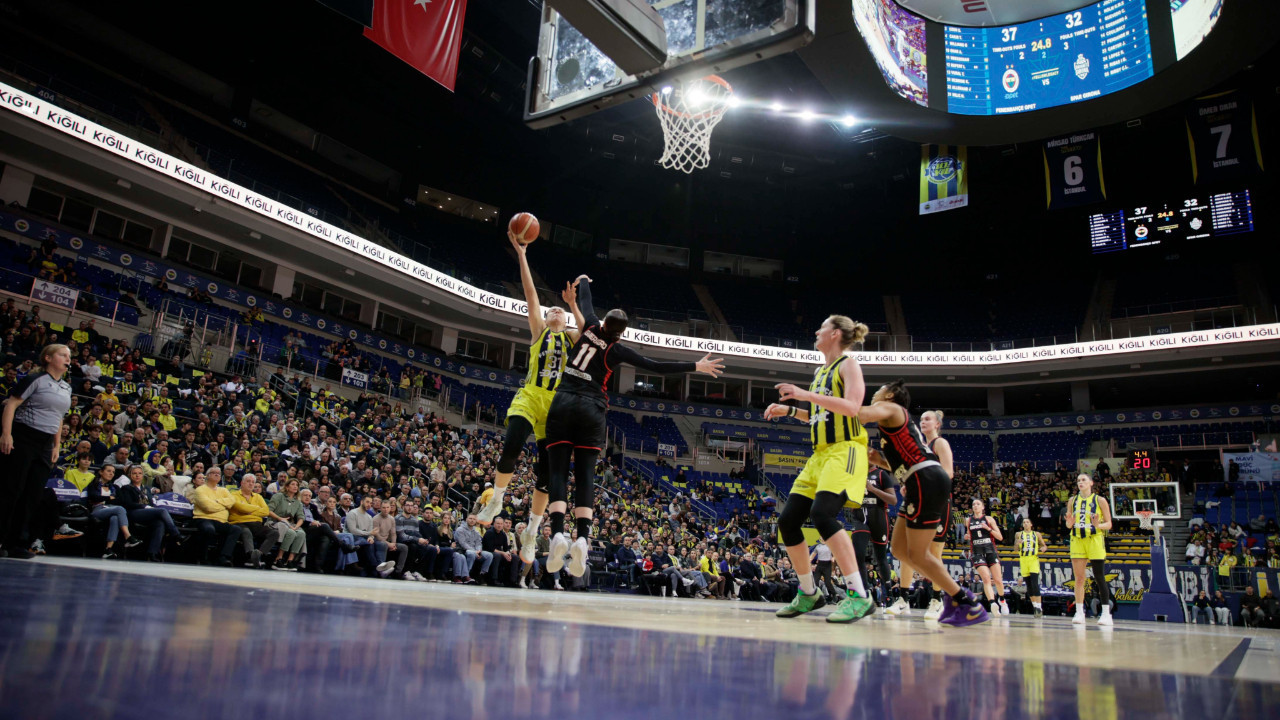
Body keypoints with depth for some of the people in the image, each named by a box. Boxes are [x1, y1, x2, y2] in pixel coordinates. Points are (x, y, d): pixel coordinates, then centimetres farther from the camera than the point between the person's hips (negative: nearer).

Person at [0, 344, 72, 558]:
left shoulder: (66, 388, 16)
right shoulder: (35, 379, -4)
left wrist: (57, 446, 16)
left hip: (45, 445, 7)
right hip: (22, 438, -6)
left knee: (32, 496, 4)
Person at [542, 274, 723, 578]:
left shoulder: (591, 327, 6)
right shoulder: (618, 350, 1)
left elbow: (585, 299, 26)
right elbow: (658, 367, -1)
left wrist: (582, 280, 48)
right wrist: (696, 366, 5)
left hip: (563, 404, 1)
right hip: (591, 410, -1)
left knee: (558, 471, -4)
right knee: (585, 476, -2)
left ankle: (558, 534, -23)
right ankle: (582, 538, -19)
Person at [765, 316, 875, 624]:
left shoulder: (847, 364, -2)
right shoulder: (820, 372, 21)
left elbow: (851, 407, -19)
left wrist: (806, 395, -22)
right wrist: (790, 410, 17)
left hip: (845, 451, -9)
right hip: (820, 454, 9)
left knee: (822, 514, -29)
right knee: (788, 521, 2)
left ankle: (859, 597, -23)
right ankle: (808, 594, 16)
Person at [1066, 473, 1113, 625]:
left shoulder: (1100, 500, 1)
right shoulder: (1072, 500, 10)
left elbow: (1109, 524, 1)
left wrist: (1098, 525, -20)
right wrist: (1069, 522, -9)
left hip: (1095, 540, -3)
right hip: (1077, 540, 3)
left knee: (1099, 578, -3)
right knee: (1079, 578, 2)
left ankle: (1106, 613, 3)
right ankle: (1079, 613, 5)